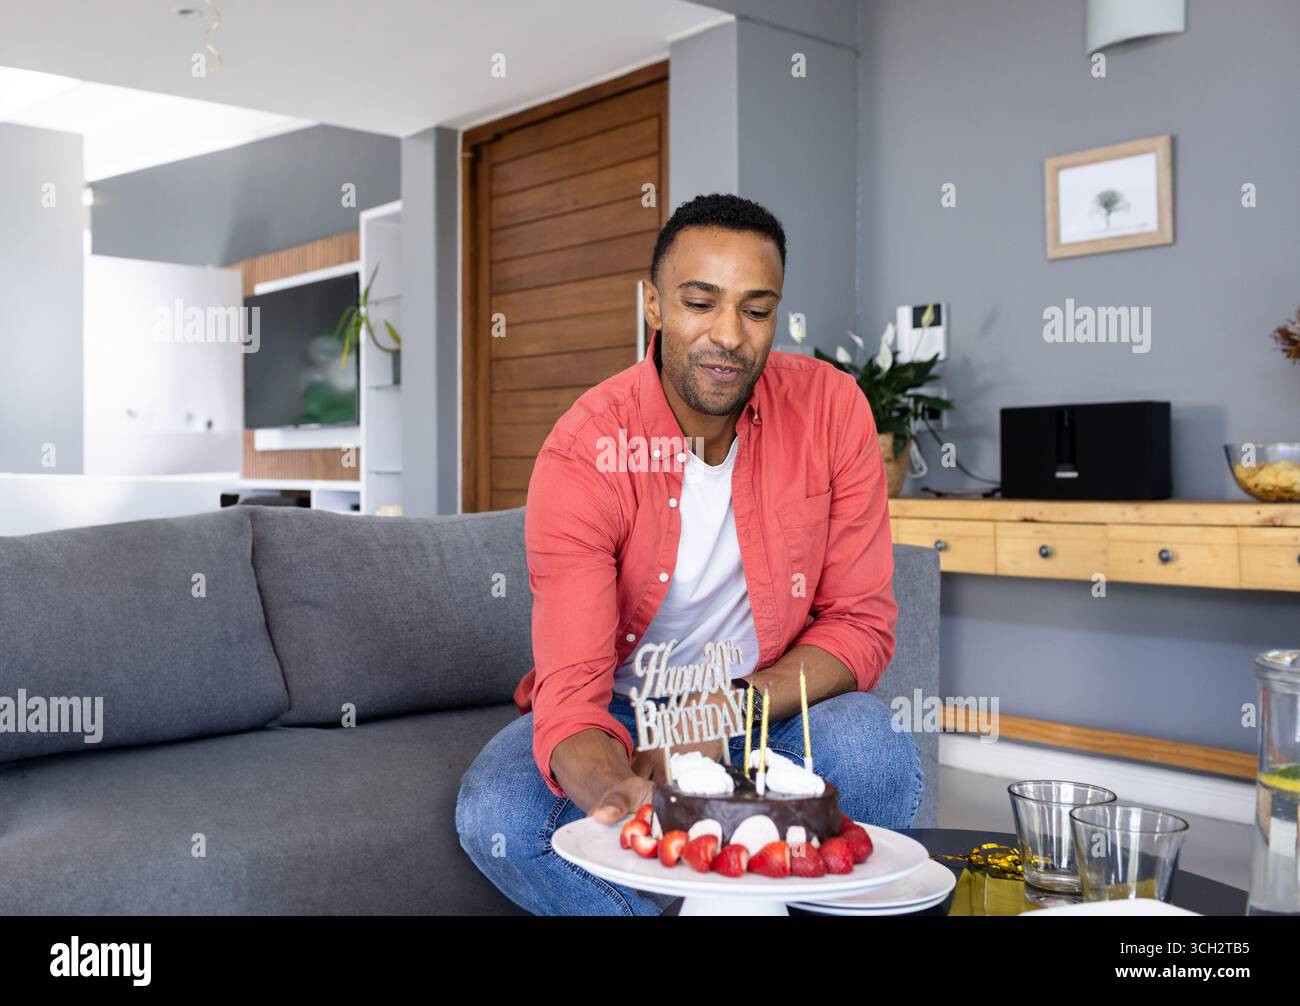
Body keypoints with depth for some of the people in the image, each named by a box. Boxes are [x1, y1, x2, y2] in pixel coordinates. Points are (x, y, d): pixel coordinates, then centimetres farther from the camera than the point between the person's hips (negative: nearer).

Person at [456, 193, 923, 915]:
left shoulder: (831, 408, -14)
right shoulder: (583, 454, -21)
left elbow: (860, 624, -10)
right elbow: (572, 686, -26)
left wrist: (725, 712, -27)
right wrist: (613, 792, -51)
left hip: (777, 701, 1)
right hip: (620, 711, 0)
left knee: (878, 759, -30)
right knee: (496, 815, -28)